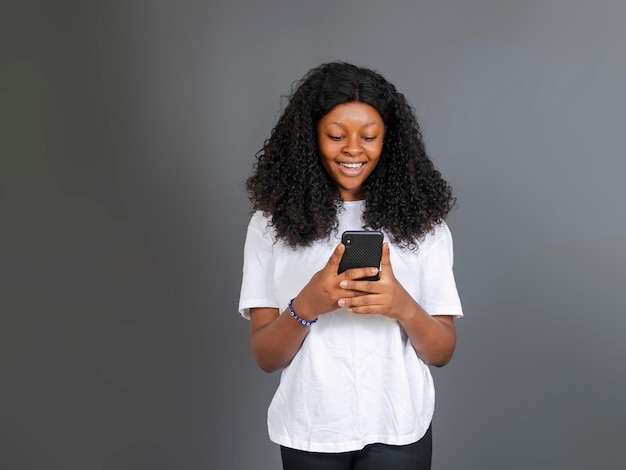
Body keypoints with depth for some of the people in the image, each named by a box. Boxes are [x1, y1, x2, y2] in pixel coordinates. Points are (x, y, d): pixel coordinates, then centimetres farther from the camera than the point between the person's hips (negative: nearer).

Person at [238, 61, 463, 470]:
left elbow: (442, 353, -2)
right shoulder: (273, 223, -4)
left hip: (397, 431, 0)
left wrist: (404, 307, -21)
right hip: (309, 432, 0)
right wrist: (306, 306, -23)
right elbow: (266, 357, -4)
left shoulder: (420, 221, -3)